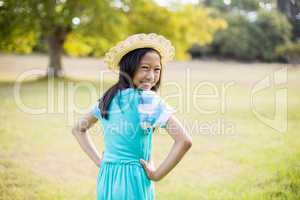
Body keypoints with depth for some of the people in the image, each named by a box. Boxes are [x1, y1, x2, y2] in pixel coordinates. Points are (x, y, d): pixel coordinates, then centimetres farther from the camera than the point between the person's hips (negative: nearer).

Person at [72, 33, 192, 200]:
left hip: (106, 178, 6)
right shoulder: (147, 99, -17)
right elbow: (184, 141, -26)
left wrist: (99, 161, 10)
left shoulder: (108, 97, 3)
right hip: (134, 180, -6)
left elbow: (78, 129, 17)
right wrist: (157, 174, -16)